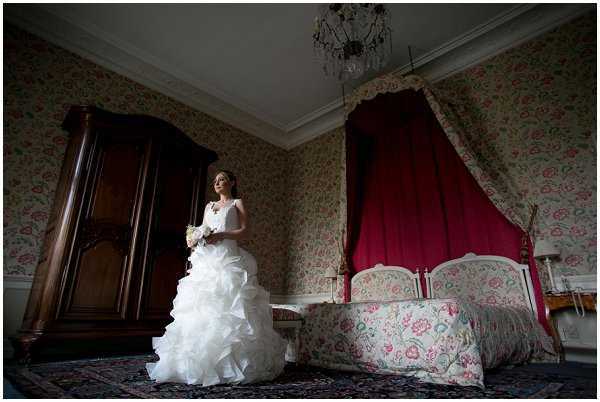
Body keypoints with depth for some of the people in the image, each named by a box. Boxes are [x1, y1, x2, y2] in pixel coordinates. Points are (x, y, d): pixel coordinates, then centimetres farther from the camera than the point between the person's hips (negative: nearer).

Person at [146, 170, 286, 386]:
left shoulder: (237, 203, 10)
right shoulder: (209, 206, 25)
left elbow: (244, 230, -2)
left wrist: (221, 235, -15)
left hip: (228, 258, -5)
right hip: (206, 260, 6)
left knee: (228, 307, -12)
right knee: (202, 308, -1)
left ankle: (231, 365, -7)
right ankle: (203, 362, 4)